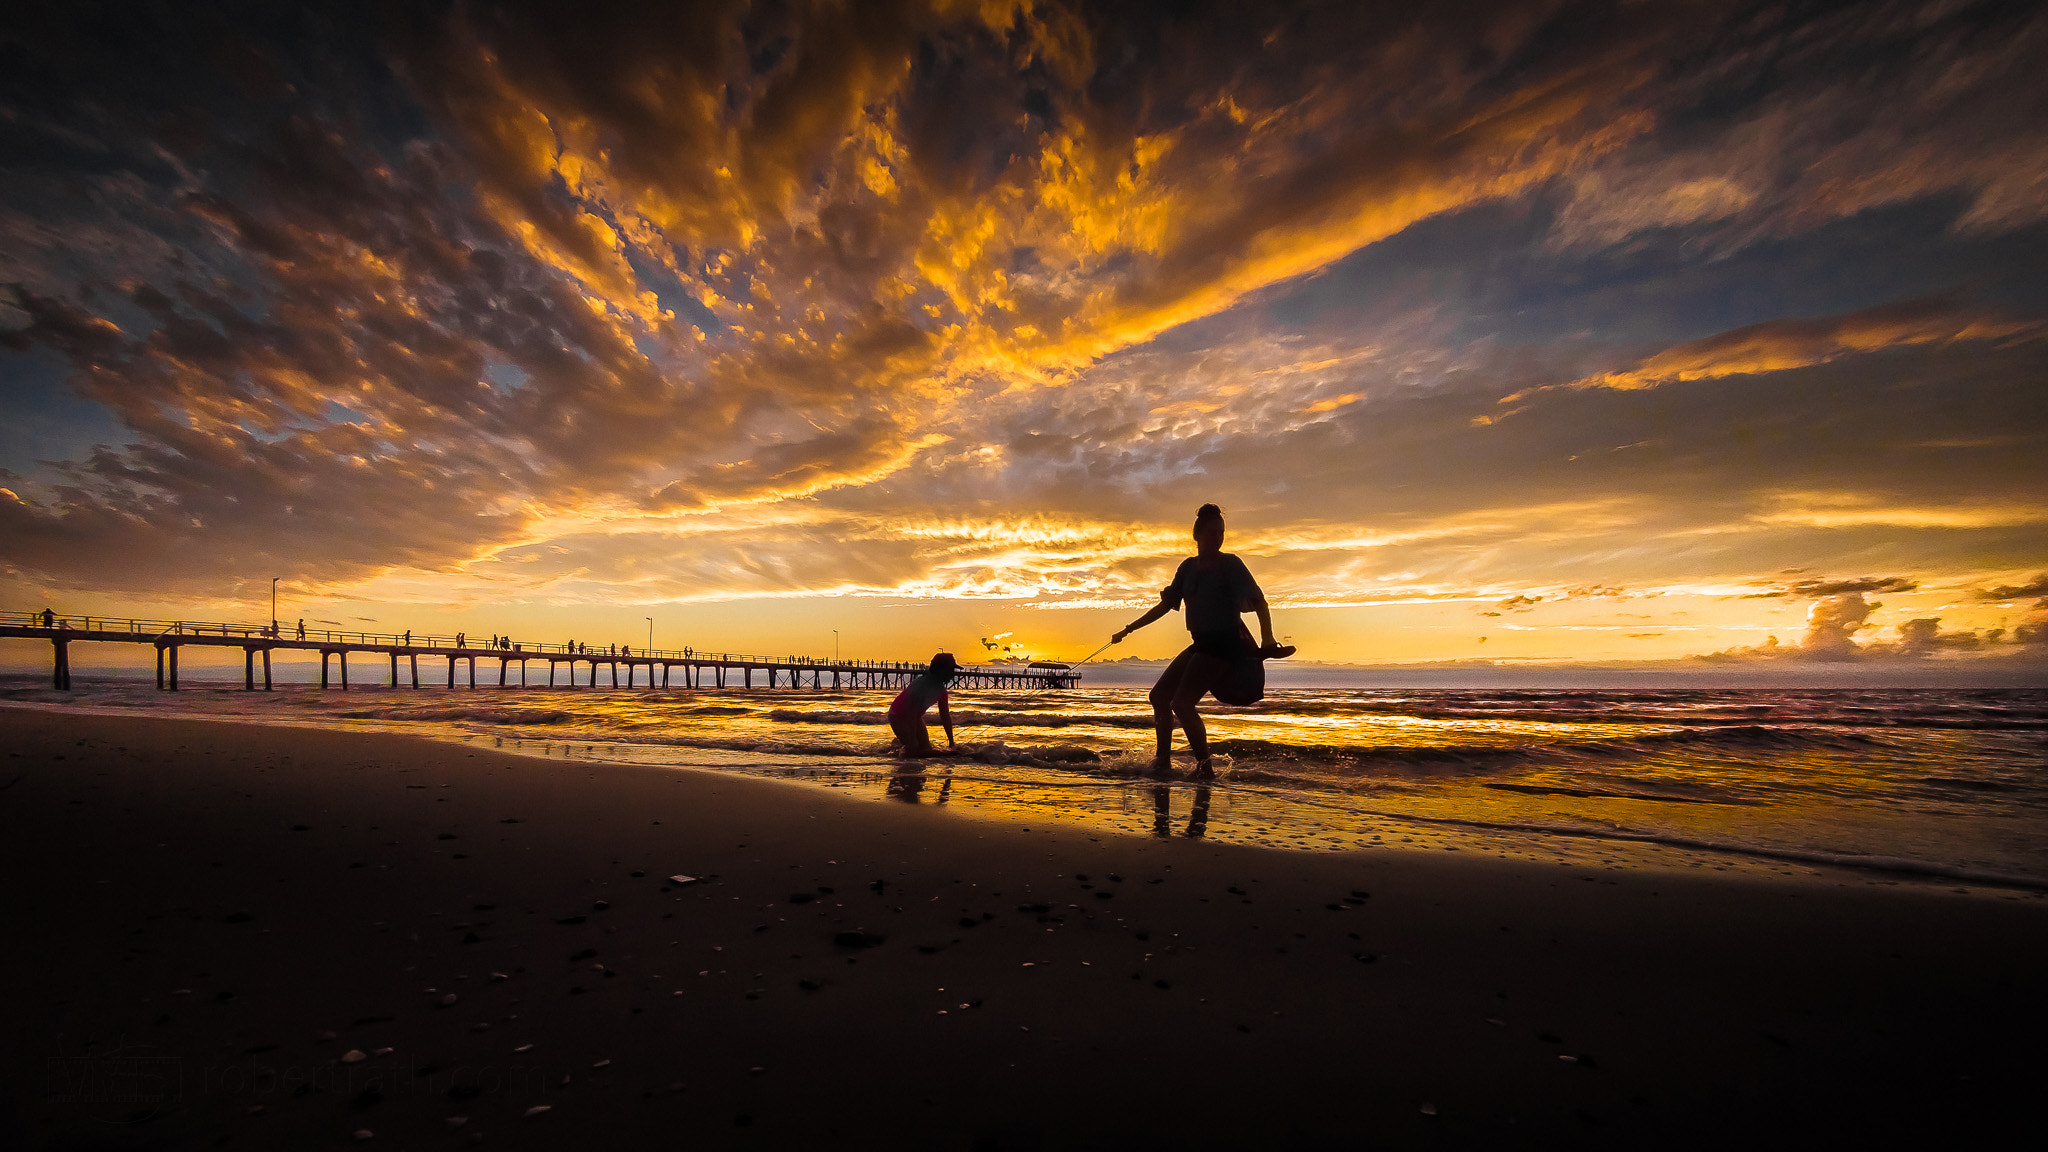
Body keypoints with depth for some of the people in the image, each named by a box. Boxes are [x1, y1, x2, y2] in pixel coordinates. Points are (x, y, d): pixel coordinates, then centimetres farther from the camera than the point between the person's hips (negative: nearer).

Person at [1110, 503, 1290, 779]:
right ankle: (1163, 761, 17)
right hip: (1201, 644, 7)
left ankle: (1204, 766, -6)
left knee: (1182, 702, -20)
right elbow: (1166, 604, 16)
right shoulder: (1188, 567, 9)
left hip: (1224, 643, -7)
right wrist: (1129, 629, 16)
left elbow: (1258, 601, -12)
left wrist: (1267, 638, -26)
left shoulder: (1230, 564, -8)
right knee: (1159, 695, 5)